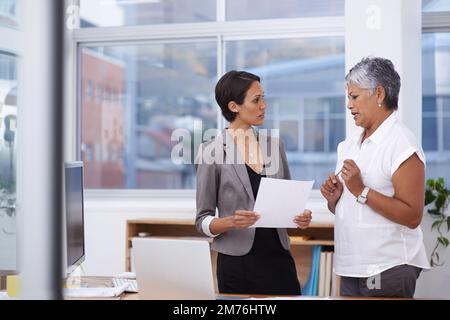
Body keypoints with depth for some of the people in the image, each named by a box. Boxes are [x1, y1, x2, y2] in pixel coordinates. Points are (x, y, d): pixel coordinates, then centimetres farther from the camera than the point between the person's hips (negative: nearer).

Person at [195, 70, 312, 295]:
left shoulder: (274, 145, 7)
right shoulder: (212, 151, -7)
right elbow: (202, 220, -4)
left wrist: (300, 217, -6)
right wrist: (231, 222, -23)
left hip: (279, 257, 4)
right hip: (238, 265, -4)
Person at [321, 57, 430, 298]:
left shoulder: (402, 144, -11)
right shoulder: (348, 146, 12)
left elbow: (412, 217, -17)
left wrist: (361, 191, -20)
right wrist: (333, 199, -2)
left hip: (388, 269, -7)